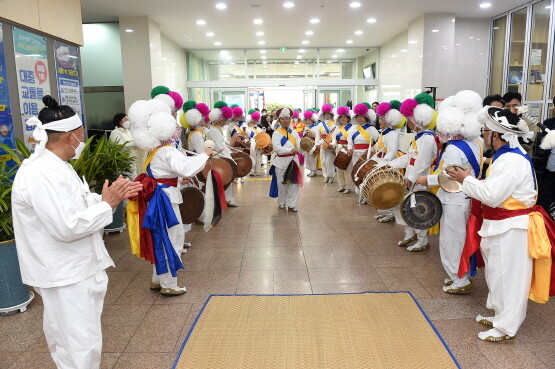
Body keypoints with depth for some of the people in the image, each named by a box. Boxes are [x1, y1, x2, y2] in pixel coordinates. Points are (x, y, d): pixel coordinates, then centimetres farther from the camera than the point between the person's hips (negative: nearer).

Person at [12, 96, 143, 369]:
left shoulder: (54, 165, 9)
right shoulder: (40, 174, -26)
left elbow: (76, 206, 15)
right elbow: (66, 227, -30)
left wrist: (113, 196, 1)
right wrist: (107, 204, -19)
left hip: (75, 268, 11)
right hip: (64, 274, -11)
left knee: (70, 343, 25)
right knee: (82, 346, 1)